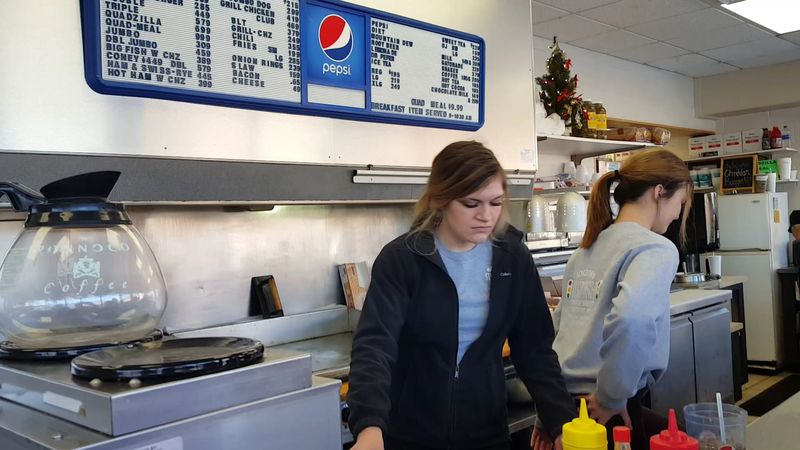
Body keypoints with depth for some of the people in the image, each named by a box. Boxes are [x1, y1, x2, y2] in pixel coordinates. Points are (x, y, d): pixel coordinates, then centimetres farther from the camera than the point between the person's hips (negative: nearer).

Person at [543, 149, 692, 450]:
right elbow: (631, 318, -31)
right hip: (602, 410, -8)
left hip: (564, 397, 8)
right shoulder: (656, 249, -11)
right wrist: (612, 397, -19)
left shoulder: (587, 247, 12)